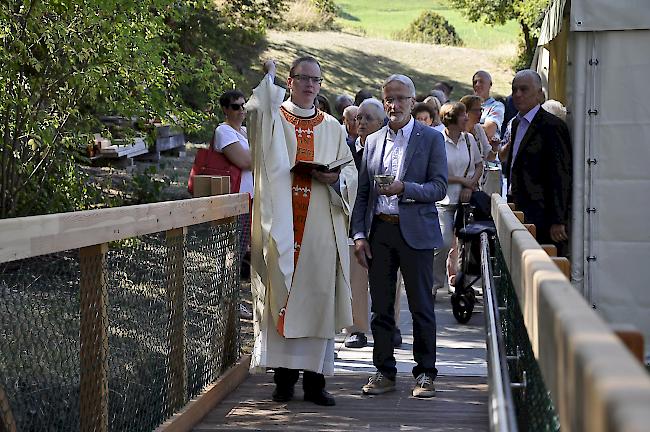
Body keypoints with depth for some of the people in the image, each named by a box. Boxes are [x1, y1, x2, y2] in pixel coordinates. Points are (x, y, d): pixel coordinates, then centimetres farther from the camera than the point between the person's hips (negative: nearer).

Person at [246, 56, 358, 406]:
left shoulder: (332, 127, 14)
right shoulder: (272, 119, 7)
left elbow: (351, 171, 14)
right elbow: (255, 109, -16)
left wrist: (336, 179, -6)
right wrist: (268, 77, -12)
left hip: (320, 228, 2)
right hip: (280, 226, -2)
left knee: (318, 298, 0)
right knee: (280, 296, -1)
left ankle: (314, 379, 6)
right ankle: (284, 377, 6)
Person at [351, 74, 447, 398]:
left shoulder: (431, 139, 1)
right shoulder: (373, 141, 13)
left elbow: (440, 187, -5)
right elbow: (362, 193, 13)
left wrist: (404, 188, -20)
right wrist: (359, 234, 4)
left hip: (415, 231, -4)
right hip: (379, 231, 4)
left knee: (421, 306, 0)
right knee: (380, 307, 7)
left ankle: (425, 373, 9)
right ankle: (384, 371, 16)